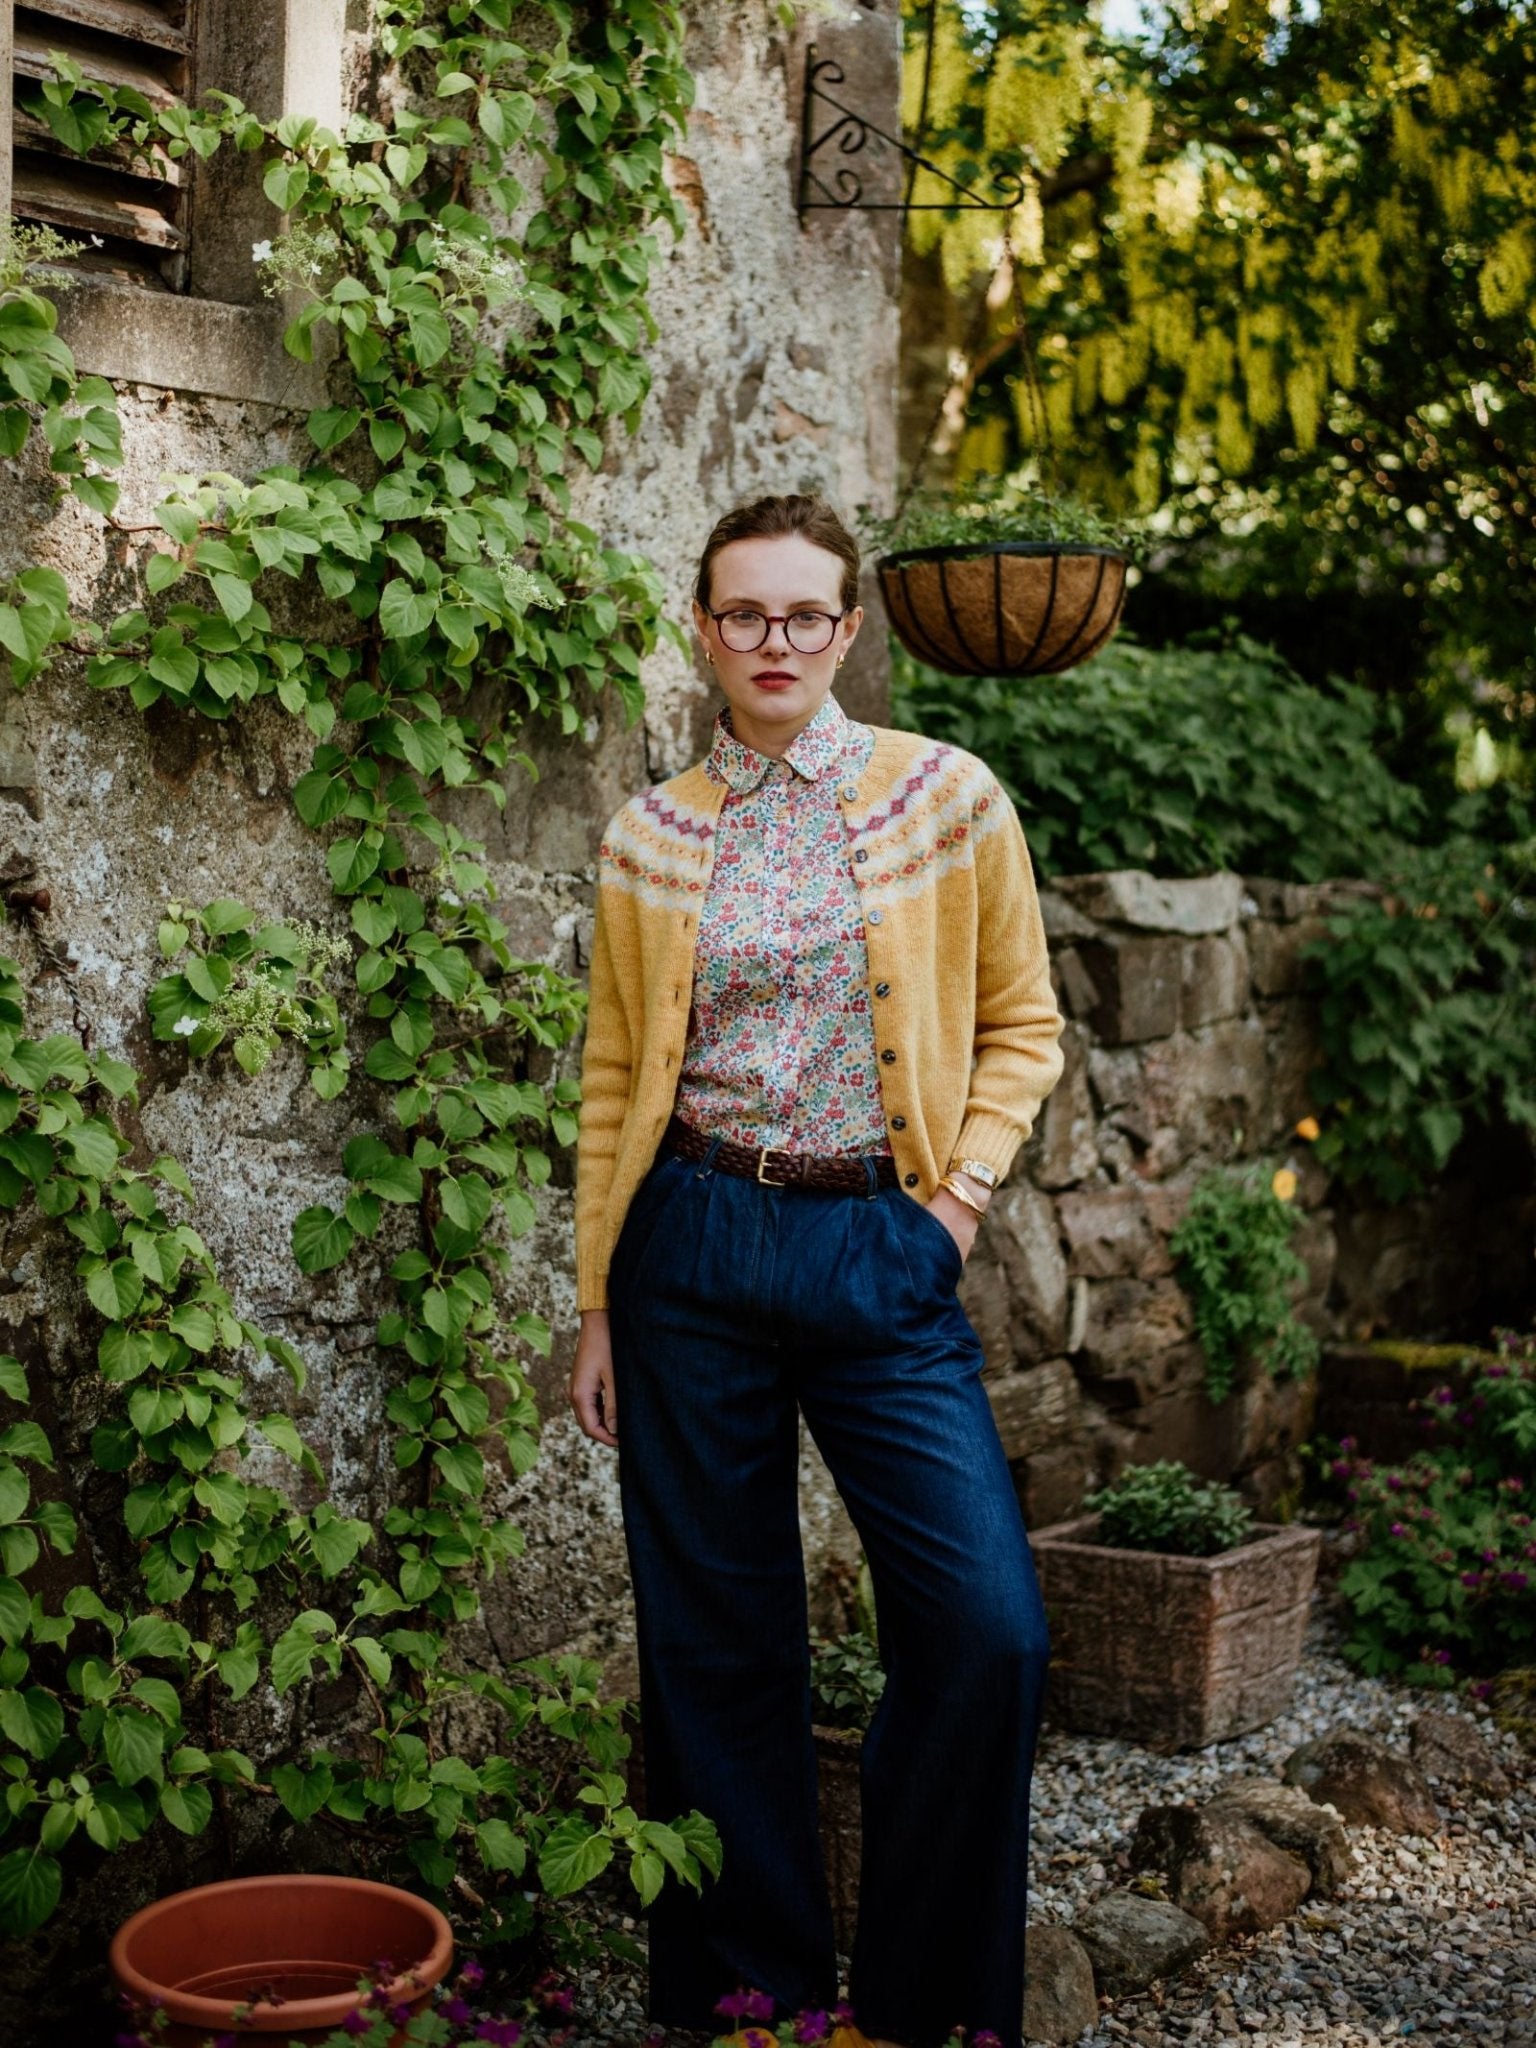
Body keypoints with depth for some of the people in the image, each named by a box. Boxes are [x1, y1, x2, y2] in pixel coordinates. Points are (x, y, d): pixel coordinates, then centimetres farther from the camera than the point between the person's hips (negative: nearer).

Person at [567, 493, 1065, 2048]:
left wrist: (962, 1191, -5)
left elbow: (1021, 1026, 9)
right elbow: (615, 1078, 11)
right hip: (693, 1246, 1)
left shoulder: (947, 797, 2)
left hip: (881, 1253, -1)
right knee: (716, 1643, 6)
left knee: (988, 1634, -10)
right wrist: (596, 1308, 9)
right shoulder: (648, 837, 6)